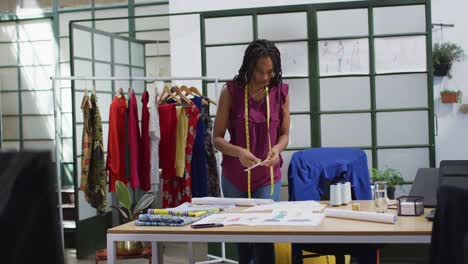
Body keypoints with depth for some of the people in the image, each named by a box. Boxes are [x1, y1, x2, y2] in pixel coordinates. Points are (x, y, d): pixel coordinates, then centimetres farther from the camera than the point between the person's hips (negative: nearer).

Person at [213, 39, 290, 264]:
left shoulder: (281, 92, -4)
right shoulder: (231, 91, -9)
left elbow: (284, 134, 5)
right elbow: (217, 138, -7)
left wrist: (276, 149, -17)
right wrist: (239, 152, -26)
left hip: (268, 176, 0)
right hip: (234, 176, 0)